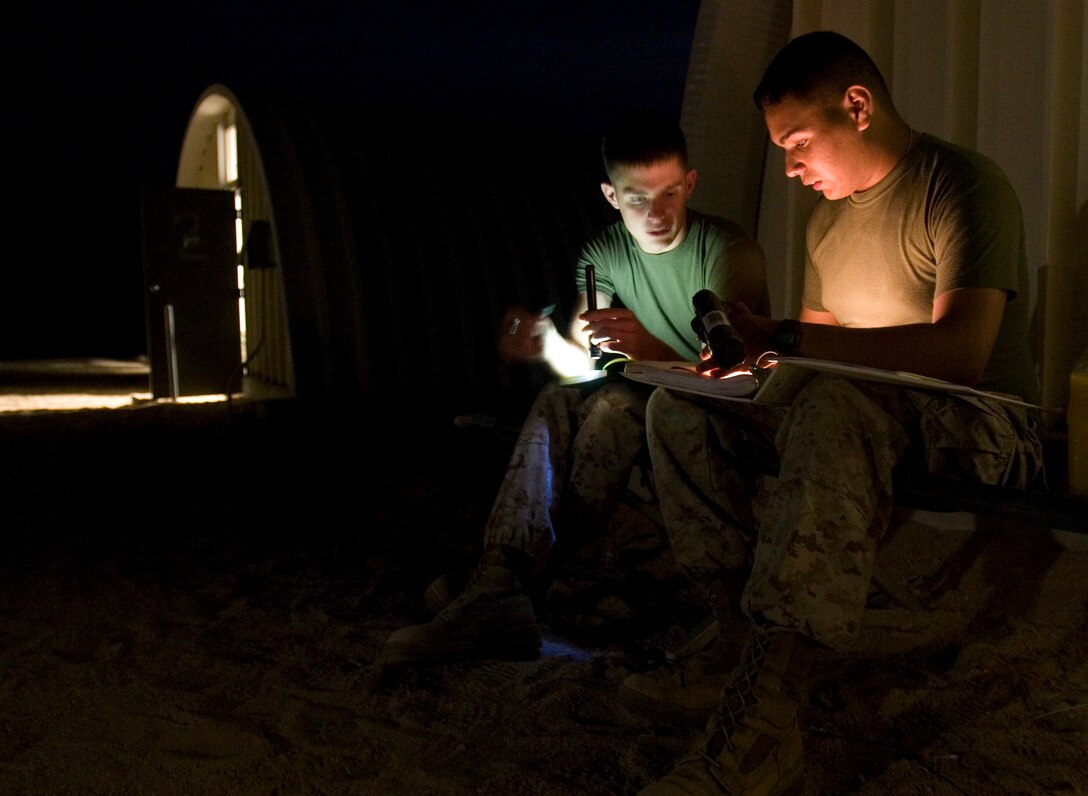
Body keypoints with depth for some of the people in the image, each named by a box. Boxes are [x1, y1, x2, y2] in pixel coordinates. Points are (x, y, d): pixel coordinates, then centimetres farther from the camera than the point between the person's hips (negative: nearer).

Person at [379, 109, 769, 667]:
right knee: (556, 404, -27)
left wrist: (652, 351, -40)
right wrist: (547, 345, -32)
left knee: (615, 403, -34)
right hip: (640, 404, 4)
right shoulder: (604, 253, 3)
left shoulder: (729, 250, -11)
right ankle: (499, 588, -44)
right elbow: (585, 365, -7)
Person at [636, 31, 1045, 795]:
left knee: (834, 406, -41)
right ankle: (762, 625, -23)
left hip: (981, 432, -8)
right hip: (856, 419, 8)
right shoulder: (830, 218, 15)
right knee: (679, 406, -8)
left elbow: (961, 352, -25)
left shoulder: (961, 183, -10)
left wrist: (784, 339, -26)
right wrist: (758, 361, -3)